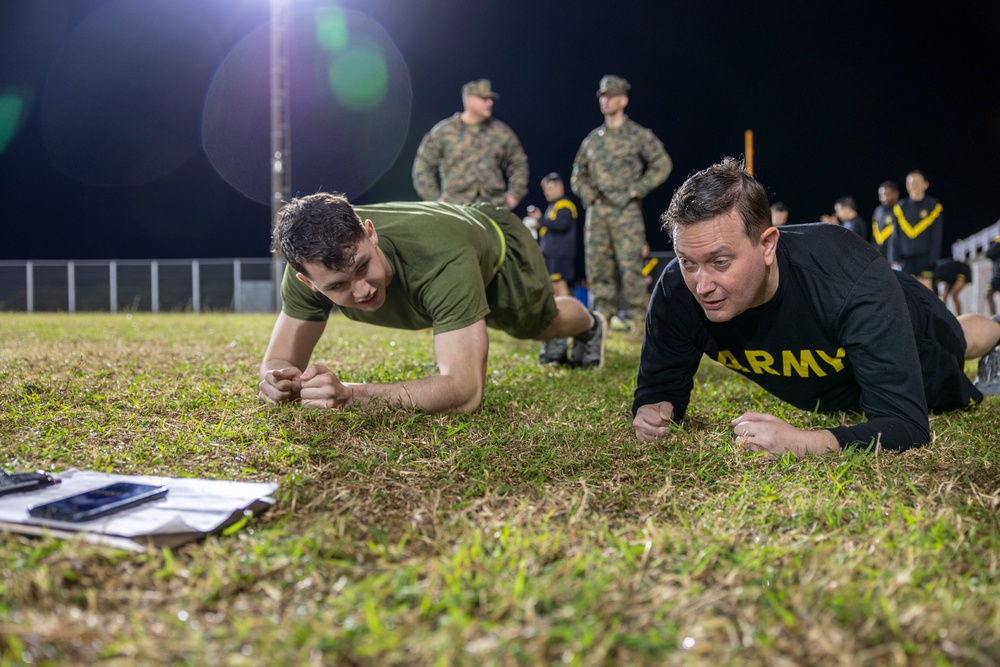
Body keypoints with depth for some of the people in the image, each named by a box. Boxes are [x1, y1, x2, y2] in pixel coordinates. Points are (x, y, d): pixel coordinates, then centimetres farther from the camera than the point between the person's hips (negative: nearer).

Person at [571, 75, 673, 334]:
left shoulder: (638, 135, 3)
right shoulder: (593, 139, 16)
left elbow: (662, 164, 0)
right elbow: (578, 174, 22)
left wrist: (638, 189, -6)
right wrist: (589, 195, 5)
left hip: (627, 210, -5)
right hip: (597, 210, 5)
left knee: (630, 264, -10)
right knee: (598, 265, 2)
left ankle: (637, 316, -6)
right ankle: (605, 313, 10)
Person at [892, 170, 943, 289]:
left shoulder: (933, 206, 0)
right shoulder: (900, 208, 7)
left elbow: (936, 237, -2)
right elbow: (896, 237, 8)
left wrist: (932, 261, -8)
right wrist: (895, 260, 2)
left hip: (925, 258, -2)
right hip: (906, 258, 3)